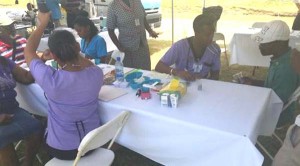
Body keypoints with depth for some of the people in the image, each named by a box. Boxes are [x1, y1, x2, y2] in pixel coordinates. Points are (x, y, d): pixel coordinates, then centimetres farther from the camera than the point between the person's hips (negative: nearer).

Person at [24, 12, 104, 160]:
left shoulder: (50, 79, -30)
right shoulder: (96, 74, -21)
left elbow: (29, 50, -9)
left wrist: (43, 23, 0)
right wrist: (72, 51, 3)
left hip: (61, 149, -3)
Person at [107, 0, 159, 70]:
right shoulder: (113, 6, -10)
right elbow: (110, 30, -7)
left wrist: (150, 31, -2)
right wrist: (119, 47, -13)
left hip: (143, 46, 4)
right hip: (128, 49, -4)